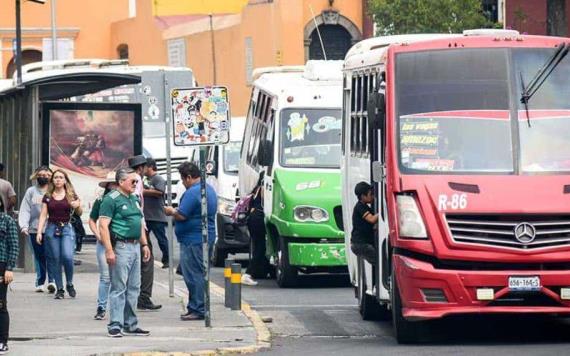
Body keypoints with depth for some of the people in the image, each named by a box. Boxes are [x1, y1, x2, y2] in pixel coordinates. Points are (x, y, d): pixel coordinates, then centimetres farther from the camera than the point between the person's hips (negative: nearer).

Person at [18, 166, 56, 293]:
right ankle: (39, 282, 11)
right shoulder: (31, 192, 9)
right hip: (35, 230, 2)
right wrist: (24, 225, -9)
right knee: (39, 257, 6)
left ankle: (51, 280, -11)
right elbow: (25, 210, 4)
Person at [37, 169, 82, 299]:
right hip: (52, 229, 2)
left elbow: (79, 213, 6)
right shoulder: (48, 197, 8)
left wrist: (77, 206, -17)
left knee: (67, 256, -18)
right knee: (55, 259, 0)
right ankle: (59, 289, 9)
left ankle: (69, 284, 2)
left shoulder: (71, 195, 5)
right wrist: (39, 232, -4)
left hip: (67, 228, -2)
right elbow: (43, 215, 6)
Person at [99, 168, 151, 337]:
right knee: (119, 288, -7)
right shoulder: (111, 199, -10)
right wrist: (109, 250, -22)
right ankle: (115, 326, -3)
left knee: (133, 288, 11)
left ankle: (130, 325, 18)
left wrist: (144, 244, 19)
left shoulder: (135, 199, 16)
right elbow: (103, 226, -16)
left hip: (135, 246, 9)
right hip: (120, 246, -9)